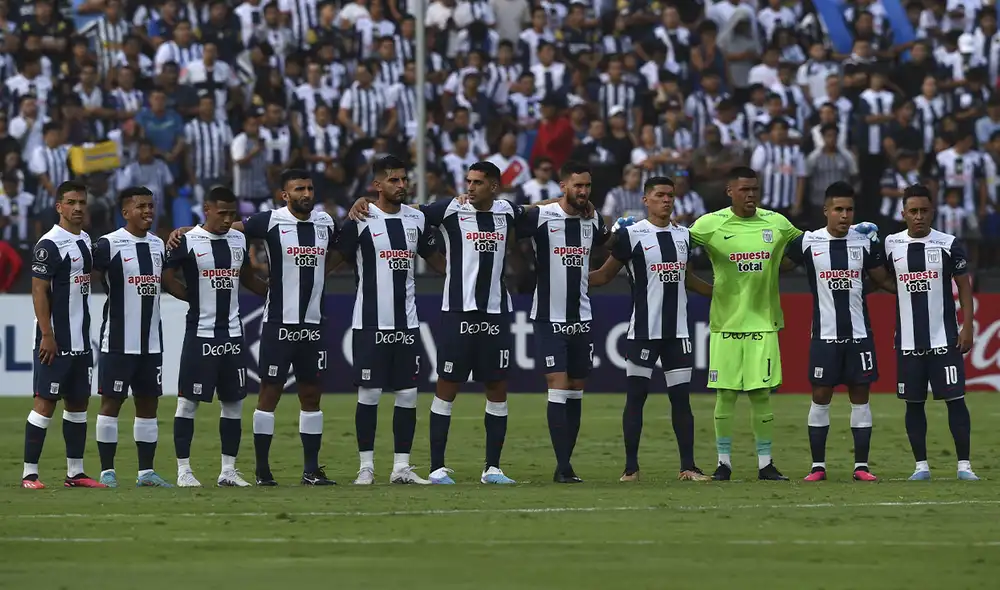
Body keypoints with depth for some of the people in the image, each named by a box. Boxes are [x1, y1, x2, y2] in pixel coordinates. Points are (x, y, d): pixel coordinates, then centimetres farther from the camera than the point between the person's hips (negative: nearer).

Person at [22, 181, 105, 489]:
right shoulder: (50, 244, -12)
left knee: (78, 402, 10)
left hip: (81, 341, 8)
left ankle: (75, 472, 15)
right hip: (55, 341, -8)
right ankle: (29, 473, -3)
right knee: (45, 402, -6)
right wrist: (47, 335, -20)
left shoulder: (86, 241, 13)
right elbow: (39, 291, -15)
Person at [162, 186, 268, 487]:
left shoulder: (239, 240, 11)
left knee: (234, 402, 7)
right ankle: (183, 470, 3)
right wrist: (197, 300, -5)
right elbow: (167, 277, -6)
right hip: (200, 334, -6)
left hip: (232, 333, 6)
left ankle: (228, 470, 13)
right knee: (188, 401, -2)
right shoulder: (187, 241, -7)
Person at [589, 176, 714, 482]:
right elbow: (605, 275, -1)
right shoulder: (631, 235, -6)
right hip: (643, 330, -5)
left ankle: (688, 466, 9)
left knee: (681, 397, 5)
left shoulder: (683, 235, 11)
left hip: (677, 330, 5)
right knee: (635, 396, -1)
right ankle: (631, 468, 4)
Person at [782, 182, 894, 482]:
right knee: (820, 397, 1)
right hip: (824, 334, -1)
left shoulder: (865, 243, 3)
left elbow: (883, 281, 10)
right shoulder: (807, 242, -2)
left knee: (860, 396, 2)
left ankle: (861, 465, 6)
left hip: (859, 333, 1)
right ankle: (818, 466, 8)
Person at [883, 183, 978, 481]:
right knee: (913, 403, 5)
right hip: (908, 341, 2)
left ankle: (964, 465, -1)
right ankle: (921, 465, 12)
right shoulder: (891, 245, 5)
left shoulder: (949, 244, -1)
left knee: (955, 399, -4)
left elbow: (964, 287, 2)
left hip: (944, 339, -2)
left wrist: (968, 327, -4)